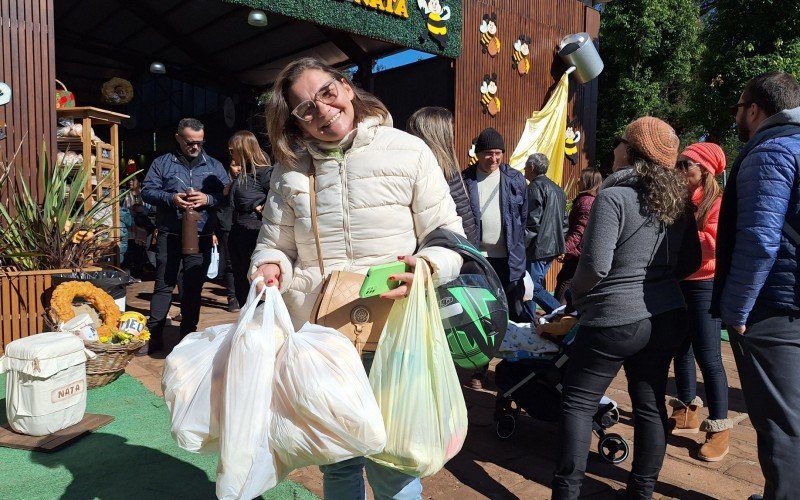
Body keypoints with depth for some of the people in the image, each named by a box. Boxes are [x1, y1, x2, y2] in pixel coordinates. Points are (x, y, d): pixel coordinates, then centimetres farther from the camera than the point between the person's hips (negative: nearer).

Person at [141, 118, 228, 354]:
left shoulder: (214, 166, 11)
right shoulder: (162, 163, 8)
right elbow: (147, 190, 1)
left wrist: (208, 199, -17)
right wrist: (171, 198, -15)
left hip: (201, 236, 1)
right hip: (169, 235, -1)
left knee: (194, 286, 8)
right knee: (164, 285, 4)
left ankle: (188, 335, 19)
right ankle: (153, 336, 10)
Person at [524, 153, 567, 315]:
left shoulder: (535, 187, -11)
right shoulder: (556, 188, 18)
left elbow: (532, 221, -18)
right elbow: (564, 221, 20)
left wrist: (522, 245, -12)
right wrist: (560, 243, 22)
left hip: (539, 247, -10)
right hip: (552, 246, 10)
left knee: (534, 287, -7)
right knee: (531, 285, 15)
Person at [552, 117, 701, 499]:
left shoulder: (613, 197, -16)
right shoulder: (675, 199, 7)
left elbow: (596, 264, -21)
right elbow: (690, 262, 13)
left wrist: (575, 292, -3)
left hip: (616, 321, -7)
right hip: (667, 318, 8)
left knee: (577, 404, 5)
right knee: (650, 403, 16)